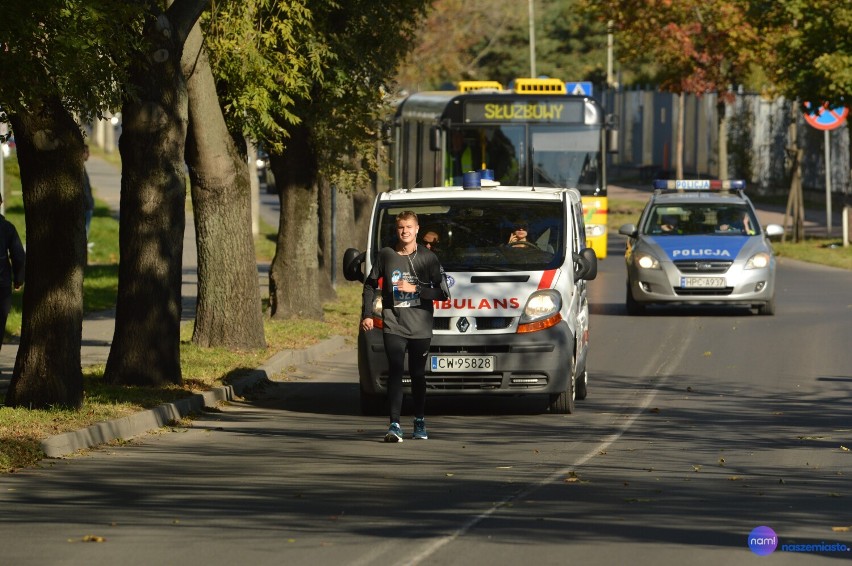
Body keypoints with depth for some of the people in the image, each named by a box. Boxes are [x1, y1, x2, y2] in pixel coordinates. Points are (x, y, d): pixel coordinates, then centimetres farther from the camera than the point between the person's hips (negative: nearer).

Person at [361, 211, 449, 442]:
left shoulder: (427, 257, 1)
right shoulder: (386, 255, 5)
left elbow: (443, 293, -1)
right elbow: (370, 285, 16)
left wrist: (415, 288, -12)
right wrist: (367, 314, 7)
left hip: (421, 327, 0)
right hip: (393, 325, 0)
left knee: (418, 375, 8)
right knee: (395, 373, -13)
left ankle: (420, 422, 24)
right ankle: (394, 425, -18)